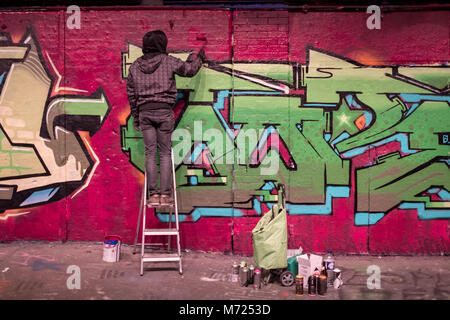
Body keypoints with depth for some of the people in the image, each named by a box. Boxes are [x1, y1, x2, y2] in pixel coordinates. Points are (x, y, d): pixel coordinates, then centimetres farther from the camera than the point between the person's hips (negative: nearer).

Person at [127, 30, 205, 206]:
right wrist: (197, 58, 32)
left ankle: (153, 194, 3)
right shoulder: (168, 61, -1)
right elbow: (190, 70, 11)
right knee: (165, 153, 3)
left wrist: (135, 116, 21)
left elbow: (131, 94, 12)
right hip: (164, 111, -2)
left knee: (150, 153, 4)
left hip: (145, 112, 3)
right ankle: (165, 194, 2)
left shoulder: (135, 66, 9)